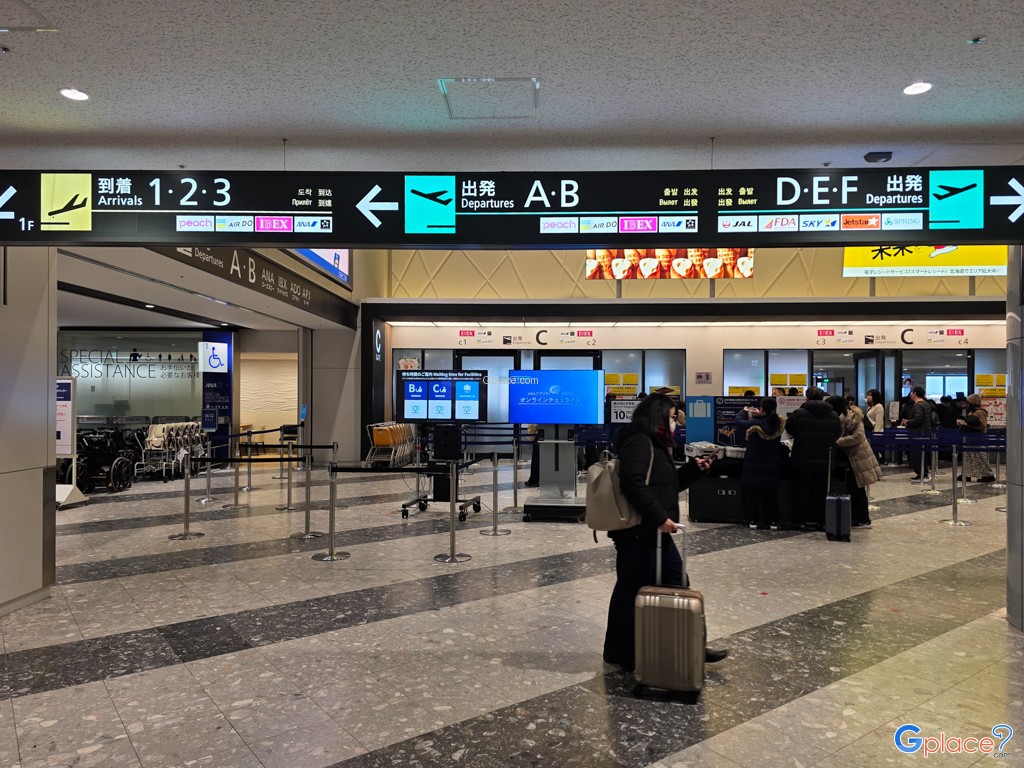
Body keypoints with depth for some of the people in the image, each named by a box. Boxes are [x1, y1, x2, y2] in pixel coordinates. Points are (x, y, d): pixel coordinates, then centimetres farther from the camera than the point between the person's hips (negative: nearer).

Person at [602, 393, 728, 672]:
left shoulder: (654, 444, 17)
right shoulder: (639, 442, -15)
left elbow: (668, 484, 24)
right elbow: (633, 484, -28)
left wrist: (694, 469, 11)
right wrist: (659, 517, -25)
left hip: (652, 531, 11)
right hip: (637, 532, -11)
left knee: (677, 585, 14)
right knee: (631, 591, 1)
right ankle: (624, 655, 15)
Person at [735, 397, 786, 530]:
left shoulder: (754, 423, -22)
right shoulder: (779, 423, -10)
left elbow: (738, 421, -7)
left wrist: (744, 411, 11)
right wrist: (760, 415, 15)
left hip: (753, 466, -3)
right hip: (772, 467, 3)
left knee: (752, 493, 8)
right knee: (771, 494, 13)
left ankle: (753, 520, 10)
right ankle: (773, 522, 15)